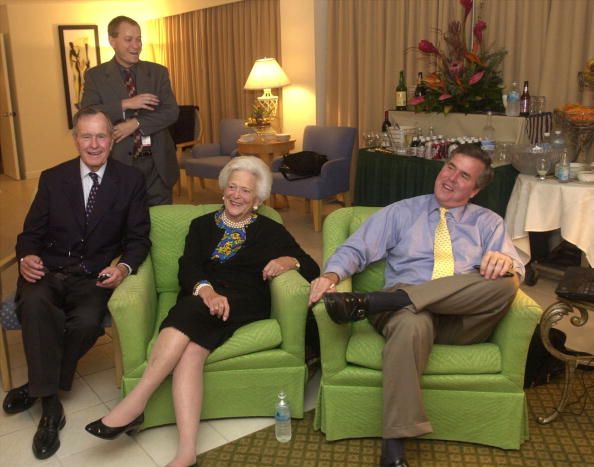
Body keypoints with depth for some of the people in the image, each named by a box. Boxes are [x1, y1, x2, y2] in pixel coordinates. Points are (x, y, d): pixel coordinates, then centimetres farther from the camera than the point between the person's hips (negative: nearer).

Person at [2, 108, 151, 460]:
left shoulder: (131, 180, 5)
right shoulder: (53, 178, 10)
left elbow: (139, 237, 3)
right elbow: (31, 232, 9)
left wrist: (125, 266, -18)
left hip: (93, 277, -1)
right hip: (48, 272, 1)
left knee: (87, 322, -31)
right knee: (34, 303, -33)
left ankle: (37, 387, -5)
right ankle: (51, 403, -23)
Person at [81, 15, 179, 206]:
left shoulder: (158, 72, 7)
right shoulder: (95, 76, 2)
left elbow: (172, 112, -2)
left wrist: (136, 123, -15)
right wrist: (124, 104, -20)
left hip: (158, 163, 2)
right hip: (119, 163, -2)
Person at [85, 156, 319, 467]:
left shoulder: (271, 231, 18)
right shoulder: (202, 225, 22)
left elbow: (311, 269, 15)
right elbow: (187, 268, 5)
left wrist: (289, 261, -10)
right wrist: (206, 289, -18)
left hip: (245, 304, -2)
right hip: (198, 300, 2)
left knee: (191, 311, -33)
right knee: (190, 350, -32)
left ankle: (136, 402, -31)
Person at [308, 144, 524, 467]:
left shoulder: (488, 223, 21)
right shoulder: (400, 213, 19)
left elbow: (516, 271, 7)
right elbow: (355, 249, 10)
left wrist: (505, 262, -19)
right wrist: (332, 275, -12)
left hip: (463, 318, 2)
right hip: (404, 309, -1)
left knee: (504, 280, -30)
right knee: (412, 323, -40)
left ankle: (373, 301, -34)